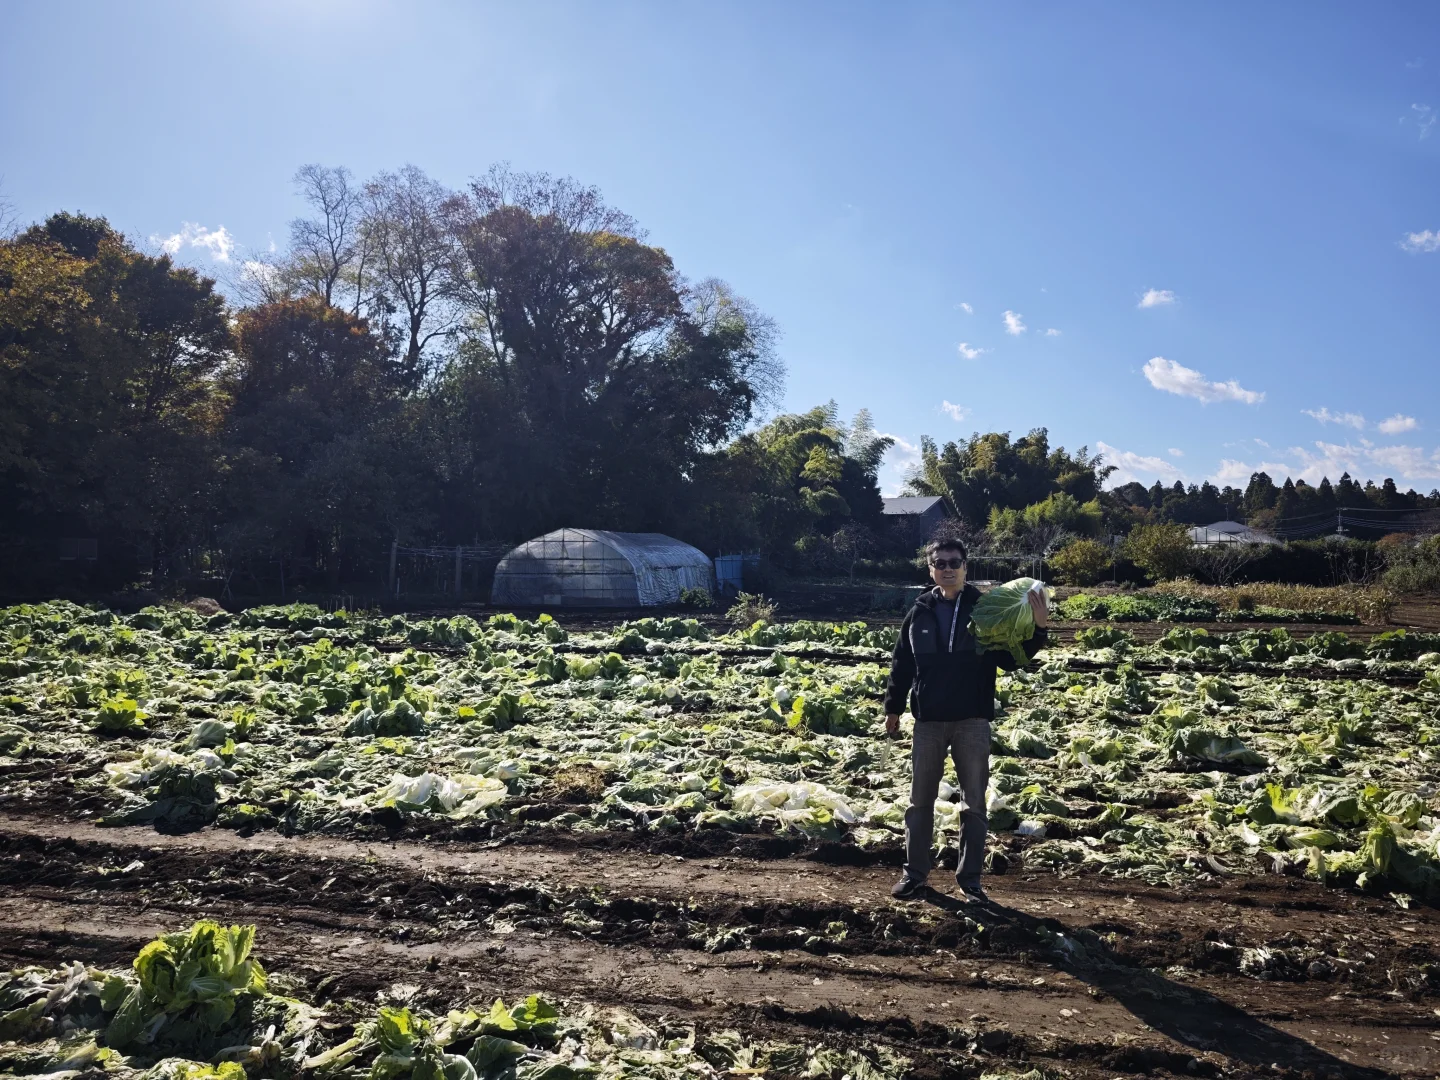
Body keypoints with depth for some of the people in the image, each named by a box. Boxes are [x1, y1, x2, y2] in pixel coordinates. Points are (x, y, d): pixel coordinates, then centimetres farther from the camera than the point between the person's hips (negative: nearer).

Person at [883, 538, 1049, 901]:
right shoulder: (919, 613, 4)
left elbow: (1009, 659, -3)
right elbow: (902, 665, 8)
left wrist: (1038, 630, -16)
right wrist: (893, 708, 7)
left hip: (973, 721, -1)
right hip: (928, 721, 2)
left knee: (974, 803, 7)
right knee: (920, 800, 9)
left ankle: (970, 877, 18)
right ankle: (915, 872, 21)